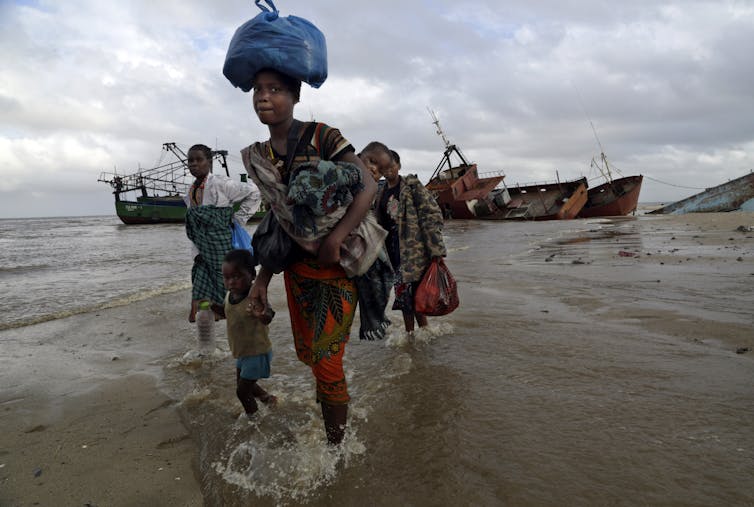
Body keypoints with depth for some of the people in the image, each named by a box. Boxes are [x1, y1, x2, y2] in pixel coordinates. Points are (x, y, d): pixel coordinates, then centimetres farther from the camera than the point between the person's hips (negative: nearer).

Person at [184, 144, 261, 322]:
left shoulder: (220, 184, -11)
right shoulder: (191, 192, 11)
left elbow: (254, 193, -10)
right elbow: (193, 228, 17)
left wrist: (237, 219, -7)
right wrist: (196, 253, 8)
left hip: (224, 254, -7)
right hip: (204, 257, 7)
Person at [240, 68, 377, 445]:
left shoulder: (322, 137, -12)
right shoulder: (260, 156, 6)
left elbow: (368, 187, -19)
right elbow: (277, 222, 9)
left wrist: (335, 239, -28)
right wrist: (263, 278, 7)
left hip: (337, 268, -6)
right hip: (297, 269, 6)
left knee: (327, 362, -3)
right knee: (306, 353, 19)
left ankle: (336, 443, 19)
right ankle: (331, 401, 50)